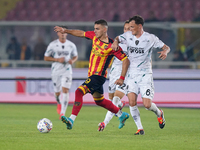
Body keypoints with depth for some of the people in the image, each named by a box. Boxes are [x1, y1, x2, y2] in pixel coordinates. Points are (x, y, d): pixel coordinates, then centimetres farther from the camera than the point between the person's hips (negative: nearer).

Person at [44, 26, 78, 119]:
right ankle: (59, 103, 46)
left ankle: (62, 113, -19)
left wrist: (73, 61, -8)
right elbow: (46, 58, -1)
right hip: (56, 71, 0)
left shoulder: (71, 45, 1)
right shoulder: (53, 45, -4)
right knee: (57, 92, 8)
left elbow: (75, 56, 16)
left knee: (65, 90, -18)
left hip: (67, 70, 0)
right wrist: (57, 59, -15)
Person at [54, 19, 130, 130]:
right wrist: (66, 31, 13)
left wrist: (122, 78, -17)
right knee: (99, 101, 21)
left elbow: (126, 60, -14)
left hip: (98, 76, -9)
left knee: (79, 92, -23)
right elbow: (81, 33, 20)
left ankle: (71, 120, -28)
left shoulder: (112, 46, -17)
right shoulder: (94, 36, 3)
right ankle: (121, 115, 38)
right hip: (92, 75, 9)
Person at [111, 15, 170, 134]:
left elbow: (166, 47, -1)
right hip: (132, 74, 3)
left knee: (147, 104, -10)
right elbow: (118, 38, 23)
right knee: (132, 102, -14)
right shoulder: (128, 36, 4)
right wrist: (115, 42, -1)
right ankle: (140, 128, -2)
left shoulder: (150, 38, -7)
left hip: (145, 74, -3)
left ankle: (159, 113, 25)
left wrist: (165, 52, -25)